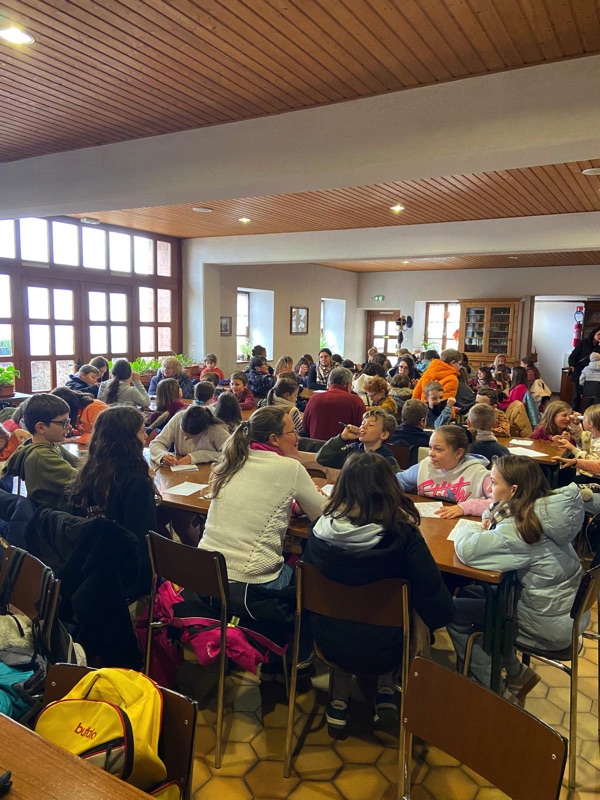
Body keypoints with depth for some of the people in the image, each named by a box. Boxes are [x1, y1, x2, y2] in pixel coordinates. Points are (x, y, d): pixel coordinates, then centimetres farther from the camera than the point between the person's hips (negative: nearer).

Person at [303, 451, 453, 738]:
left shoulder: (320, 529, -17)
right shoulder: (403, 536, -24)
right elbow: (439, 608, -18)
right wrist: (436, 618, 4)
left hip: (330, 644, 2)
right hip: (382, 652, -1)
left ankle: (339, 699, 29)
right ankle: (386, 694, 28)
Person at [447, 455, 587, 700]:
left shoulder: (521, 527, -29)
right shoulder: (541, 510, -2)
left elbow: (468, 549, -35)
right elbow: (494, 512, 15)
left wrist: (469, 529, -13)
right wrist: (488, 524, -7)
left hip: (550, 625, -8)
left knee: (454, 612, -2)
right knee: (470, 594, 13)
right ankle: (516, 672, 21)